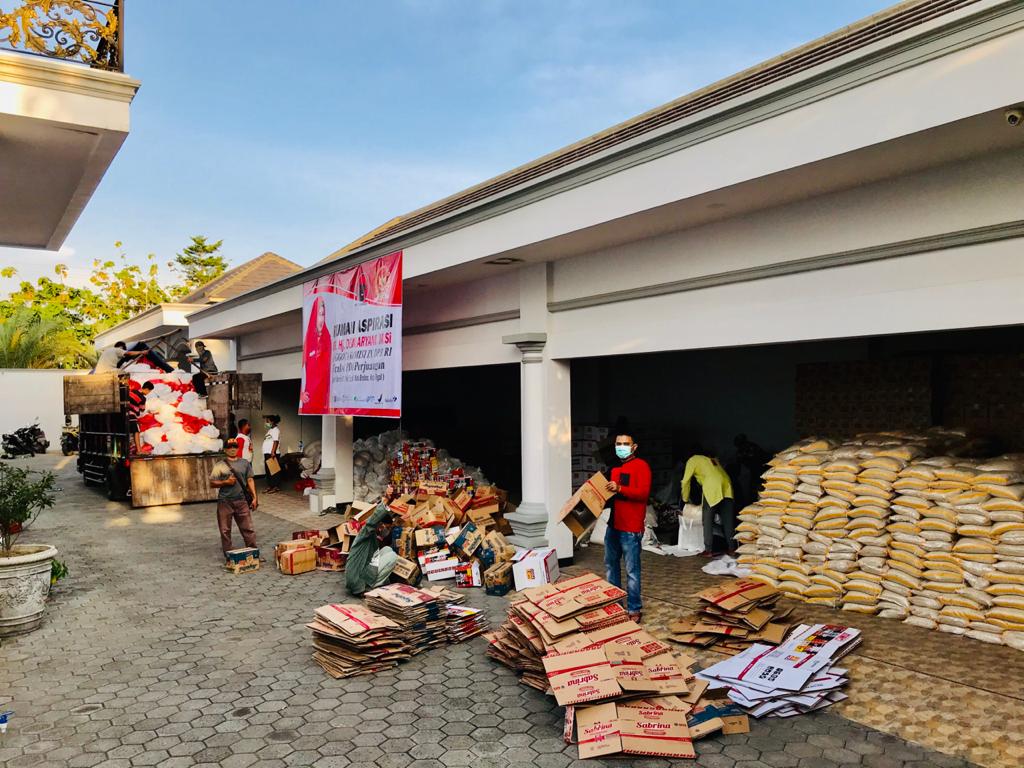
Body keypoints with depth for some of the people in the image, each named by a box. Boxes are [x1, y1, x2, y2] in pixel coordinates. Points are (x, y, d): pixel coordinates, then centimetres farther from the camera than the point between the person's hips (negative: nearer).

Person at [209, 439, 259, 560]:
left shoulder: (245, 463, 9)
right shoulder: (219, 465, 3)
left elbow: (250, 480, 8)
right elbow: (212, 483, 2)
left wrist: (254, 497, 1)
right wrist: (226, 482, -14)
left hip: (241, 501, 1)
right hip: (225, 502, -1)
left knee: (248, 528, 1)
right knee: (225, 530, 5)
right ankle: (229, 556, 15)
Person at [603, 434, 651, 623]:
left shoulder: (641, 466, -8)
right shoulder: (615, 467, 16)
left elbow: (643, 493, -20)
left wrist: (619, 489, -28)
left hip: (631, 528, -8)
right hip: (613, 525, 8)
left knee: (632, 570, -3)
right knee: (610, 565, 16)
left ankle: (634, 610, 6)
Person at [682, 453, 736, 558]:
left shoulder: (692, 460, 17)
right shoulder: (712, 460, 34)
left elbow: (686, 481, 14)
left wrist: (685, 499, 26)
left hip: (712, 487, -6)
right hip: (726, 486, 6)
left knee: (708, 521, 2)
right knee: (728, 520, 10)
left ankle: (709, 549, 1)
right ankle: (732, 548, 13)